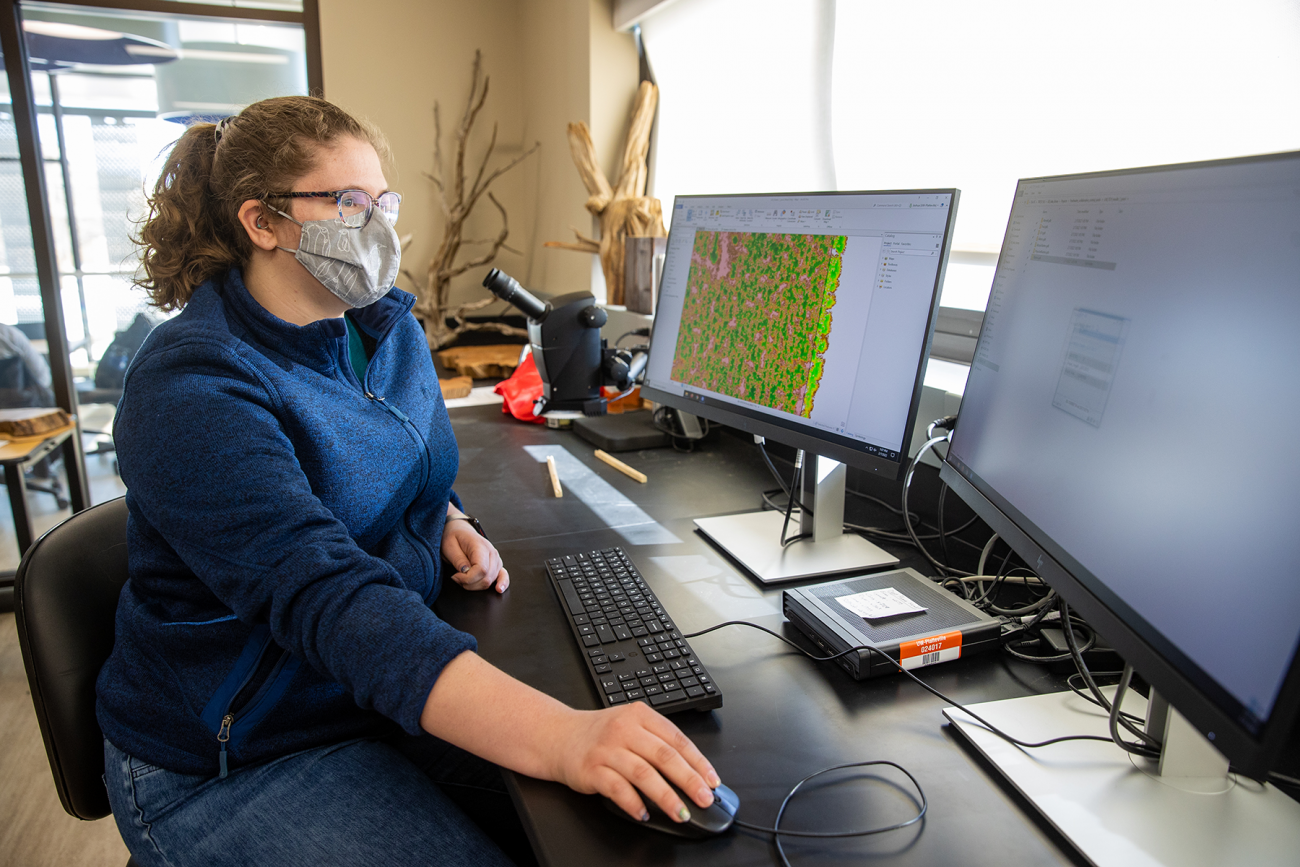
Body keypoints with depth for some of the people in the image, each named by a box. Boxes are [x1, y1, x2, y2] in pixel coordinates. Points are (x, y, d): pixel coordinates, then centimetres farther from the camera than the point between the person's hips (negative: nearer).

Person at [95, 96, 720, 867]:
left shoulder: (390, 327, 2)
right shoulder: (193, 391, -23)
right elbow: (330, 600, -36)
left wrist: (449, 526, -5)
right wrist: (559, 736, -45)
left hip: (399, 681, 6)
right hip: (236, 761, -5)